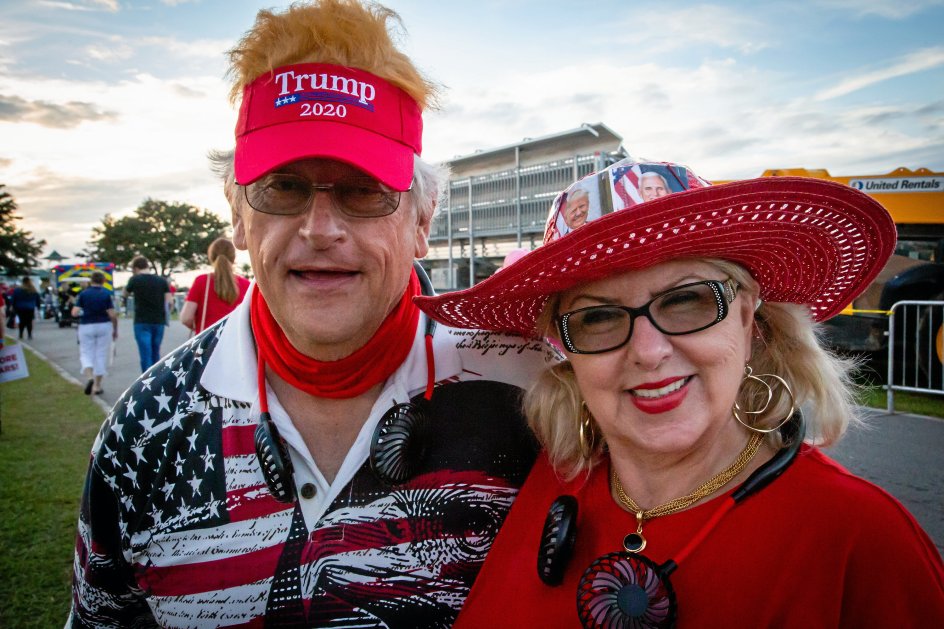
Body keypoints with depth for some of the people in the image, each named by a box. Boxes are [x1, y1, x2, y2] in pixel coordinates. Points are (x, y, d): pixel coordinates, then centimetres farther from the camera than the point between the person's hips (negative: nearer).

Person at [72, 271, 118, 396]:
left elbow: (74, 313, -7)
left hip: (86, 327, 0)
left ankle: (89, 377, -18)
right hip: (104, 326, 0)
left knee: (86, 354, 9)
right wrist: (115, 330, 3)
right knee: (101, 355, 8)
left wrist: (83, 314, 15)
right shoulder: (107, 294, -4)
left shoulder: (83, 294, -1)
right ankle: (97, 385, 10)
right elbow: (112, 315, -9)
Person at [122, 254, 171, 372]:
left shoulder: (135, 280, -3)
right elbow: (169, 302, 0)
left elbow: (124, 294, 15)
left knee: (145, 355, -3)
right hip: (159, 322, 3)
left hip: (142, 322, -3)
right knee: (156, 353, 16)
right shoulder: (162, 281, 4)